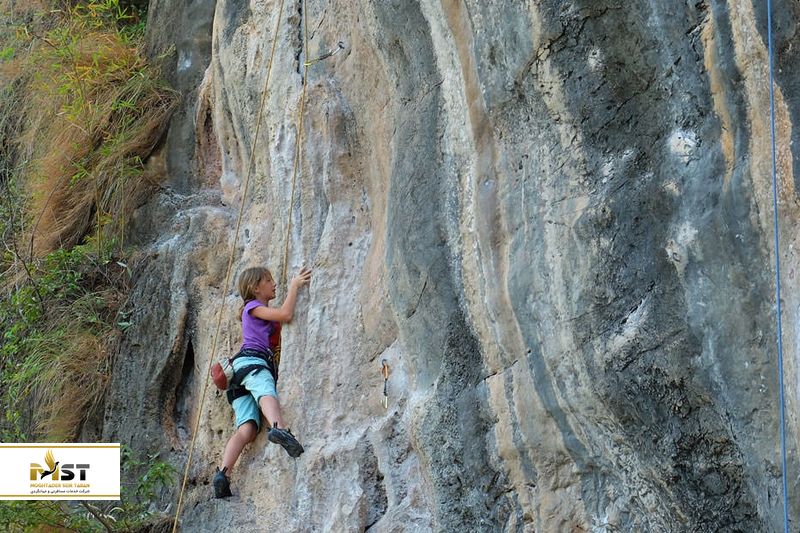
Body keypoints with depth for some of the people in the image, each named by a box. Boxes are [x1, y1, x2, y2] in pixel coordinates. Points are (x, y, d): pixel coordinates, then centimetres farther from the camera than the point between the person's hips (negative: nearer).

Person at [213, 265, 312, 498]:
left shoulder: (264, 312, 37)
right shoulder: (253, 307, 9)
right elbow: (286, 314, -4)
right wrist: (294, 285, 6)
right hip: (251, 360, -9)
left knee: (246, 429, -12)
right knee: (266, 392, -42)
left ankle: (223, 473, -31)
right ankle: (279, 428, -74)